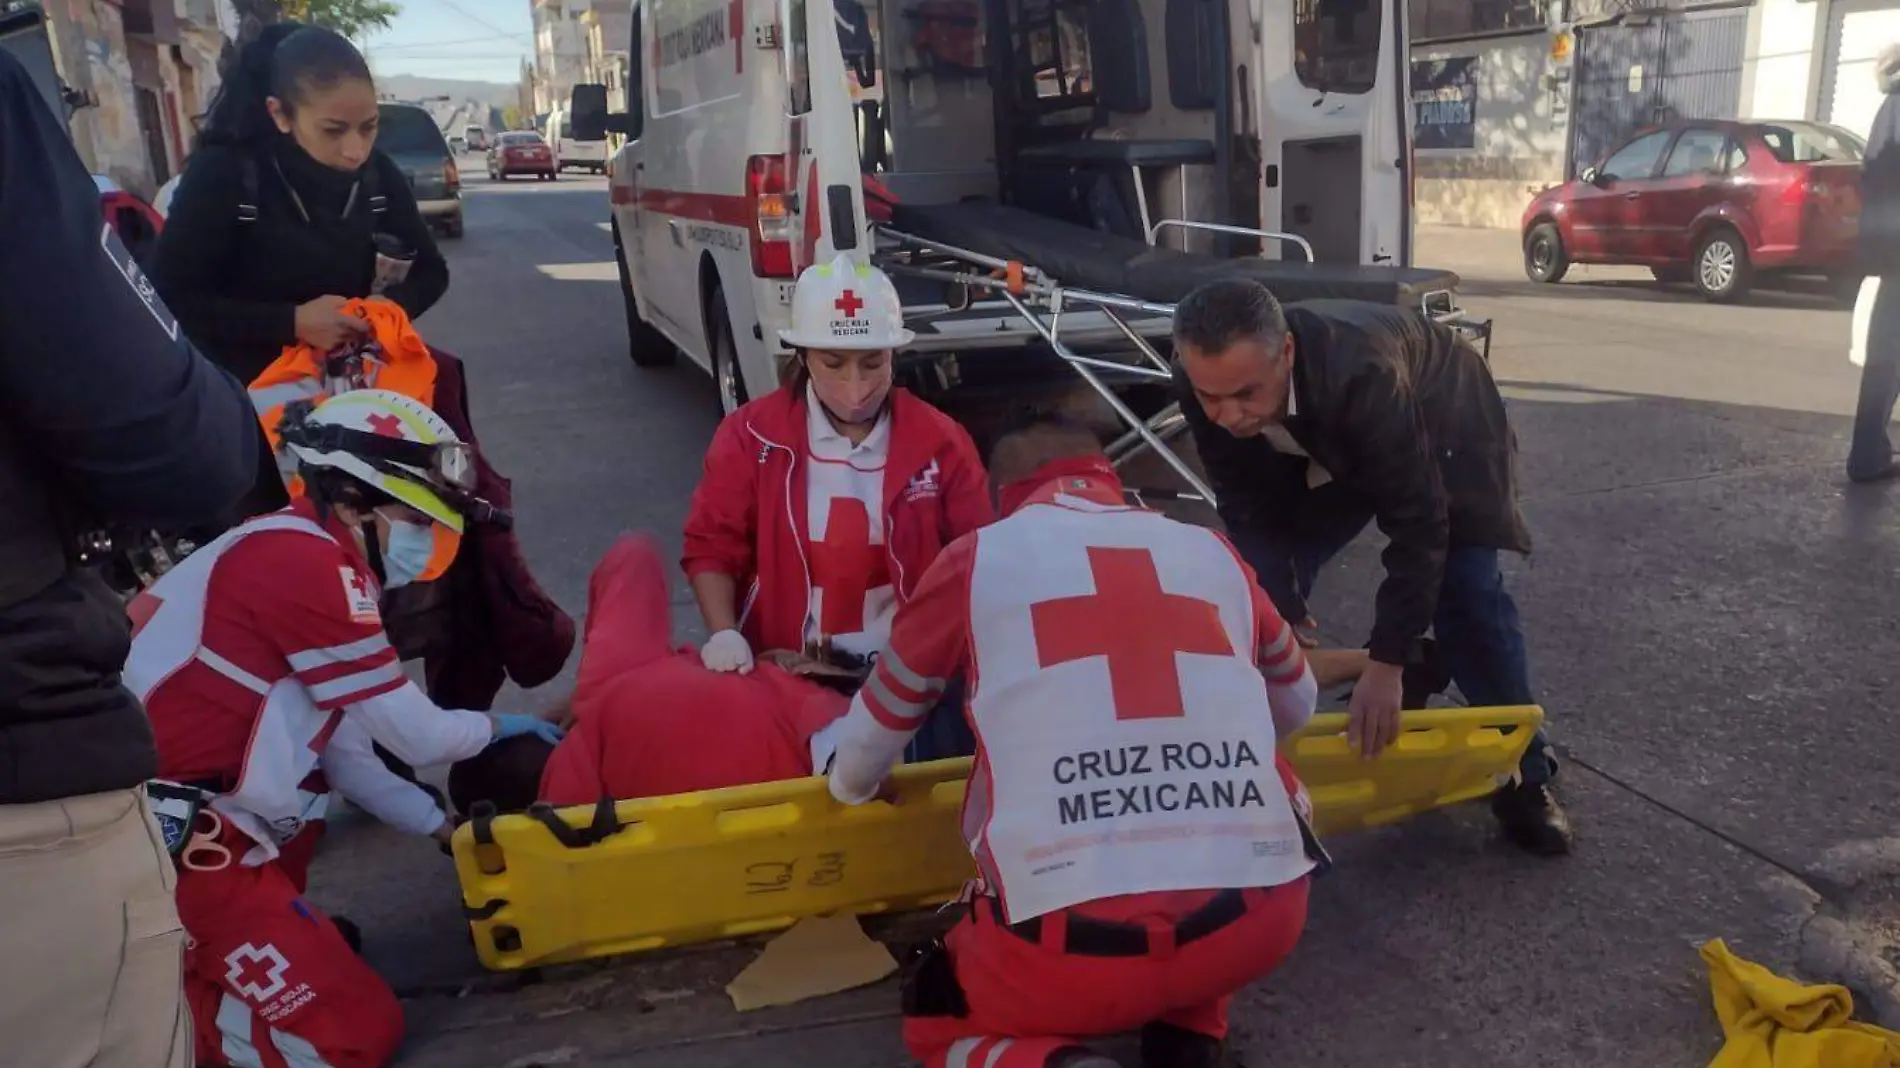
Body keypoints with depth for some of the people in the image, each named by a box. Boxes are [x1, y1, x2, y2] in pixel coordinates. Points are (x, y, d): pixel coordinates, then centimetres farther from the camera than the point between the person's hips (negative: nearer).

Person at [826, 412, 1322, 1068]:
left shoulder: (975, 559, 9)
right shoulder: (1212, 551, 15)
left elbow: (865, 751, 20)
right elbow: (1295, 707, 33)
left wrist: (851, 789, 44)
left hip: (1078, 945, -3)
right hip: (1263, 919, 3)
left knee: (936, 1013, 27)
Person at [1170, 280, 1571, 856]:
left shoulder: (1362, 373, -46)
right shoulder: (1205, 384, -31)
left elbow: (1417, 523, -39)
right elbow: (1246, 508, -17)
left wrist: (1386, 664, -40)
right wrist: (1280, 612, -25)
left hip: (1442, 423, -4)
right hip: (1321, 442, 5)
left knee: (1465, 591, -16)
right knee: (1258, 589, -5)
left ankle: (1522, 771, 4)